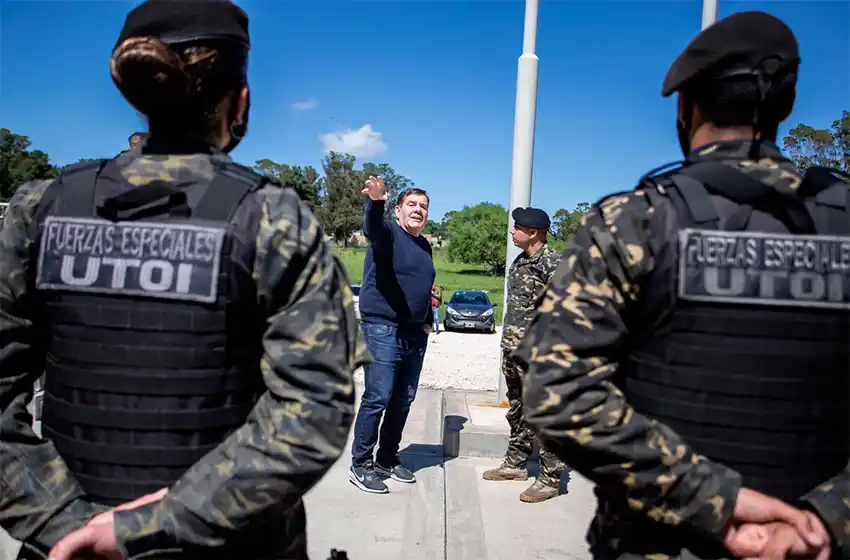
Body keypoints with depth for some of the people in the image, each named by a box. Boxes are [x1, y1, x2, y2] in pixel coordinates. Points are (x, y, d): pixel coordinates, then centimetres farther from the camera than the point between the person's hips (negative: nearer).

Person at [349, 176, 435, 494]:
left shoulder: (424, 246, 17)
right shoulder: (388, 233, -6)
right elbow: (371, 229, -31)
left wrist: (428, 322, 16)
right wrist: (375, 203, -51)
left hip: (415, 334, 8)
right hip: (383, 328, -8)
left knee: (403, 401, 12)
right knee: (377, 398, -8)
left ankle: (387, 460, 24)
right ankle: (360, 465, 3)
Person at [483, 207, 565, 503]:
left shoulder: (552, 262, -14)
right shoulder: (520, 260, 13)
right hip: (512, 347, 9)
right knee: (517, 410, 19)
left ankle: (550, 477, 7)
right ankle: (516, 463, 32)